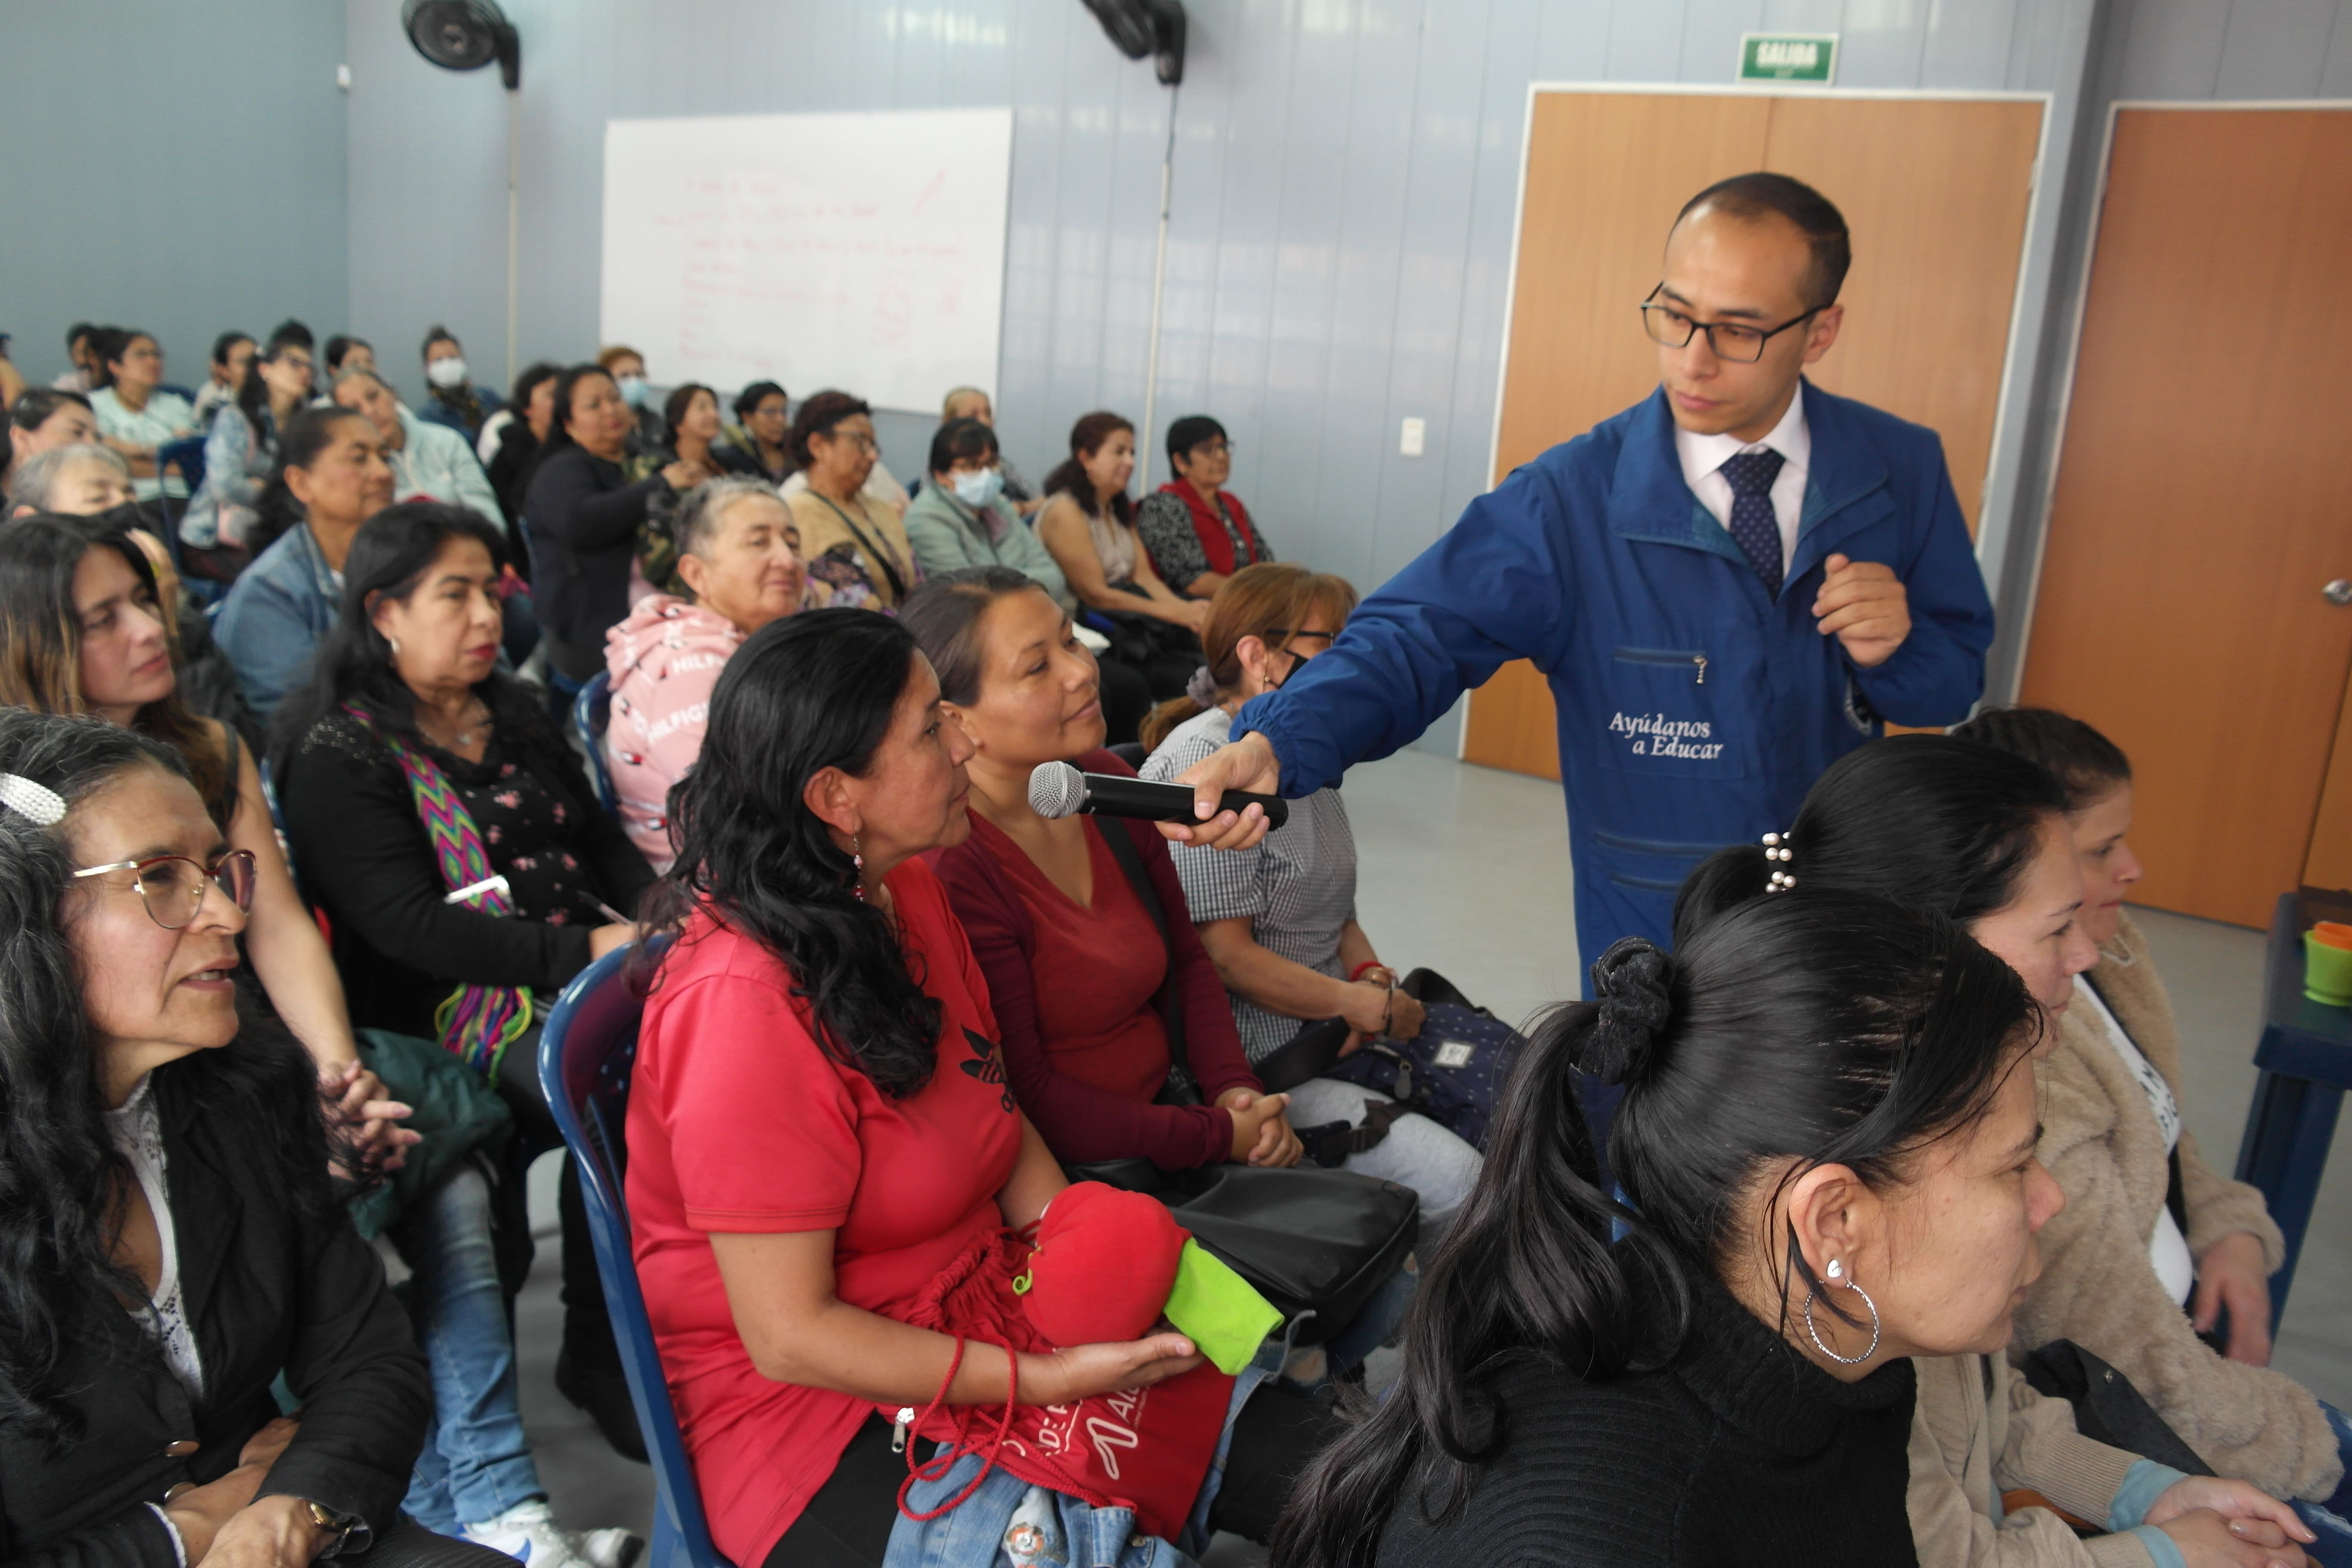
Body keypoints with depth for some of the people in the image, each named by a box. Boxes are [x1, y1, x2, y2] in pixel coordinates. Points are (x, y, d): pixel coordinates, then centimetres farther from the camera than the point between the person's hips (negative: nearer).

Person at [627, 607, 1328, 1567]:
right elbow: (790, 1337, -22)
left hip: (988, 1304, 8)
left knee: (1299, 1454, 0)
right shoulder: (746, 1006, -27)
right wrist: (1053, 1380, -20)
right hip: (819, 1402, -7)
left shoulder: (907, 893, 0)